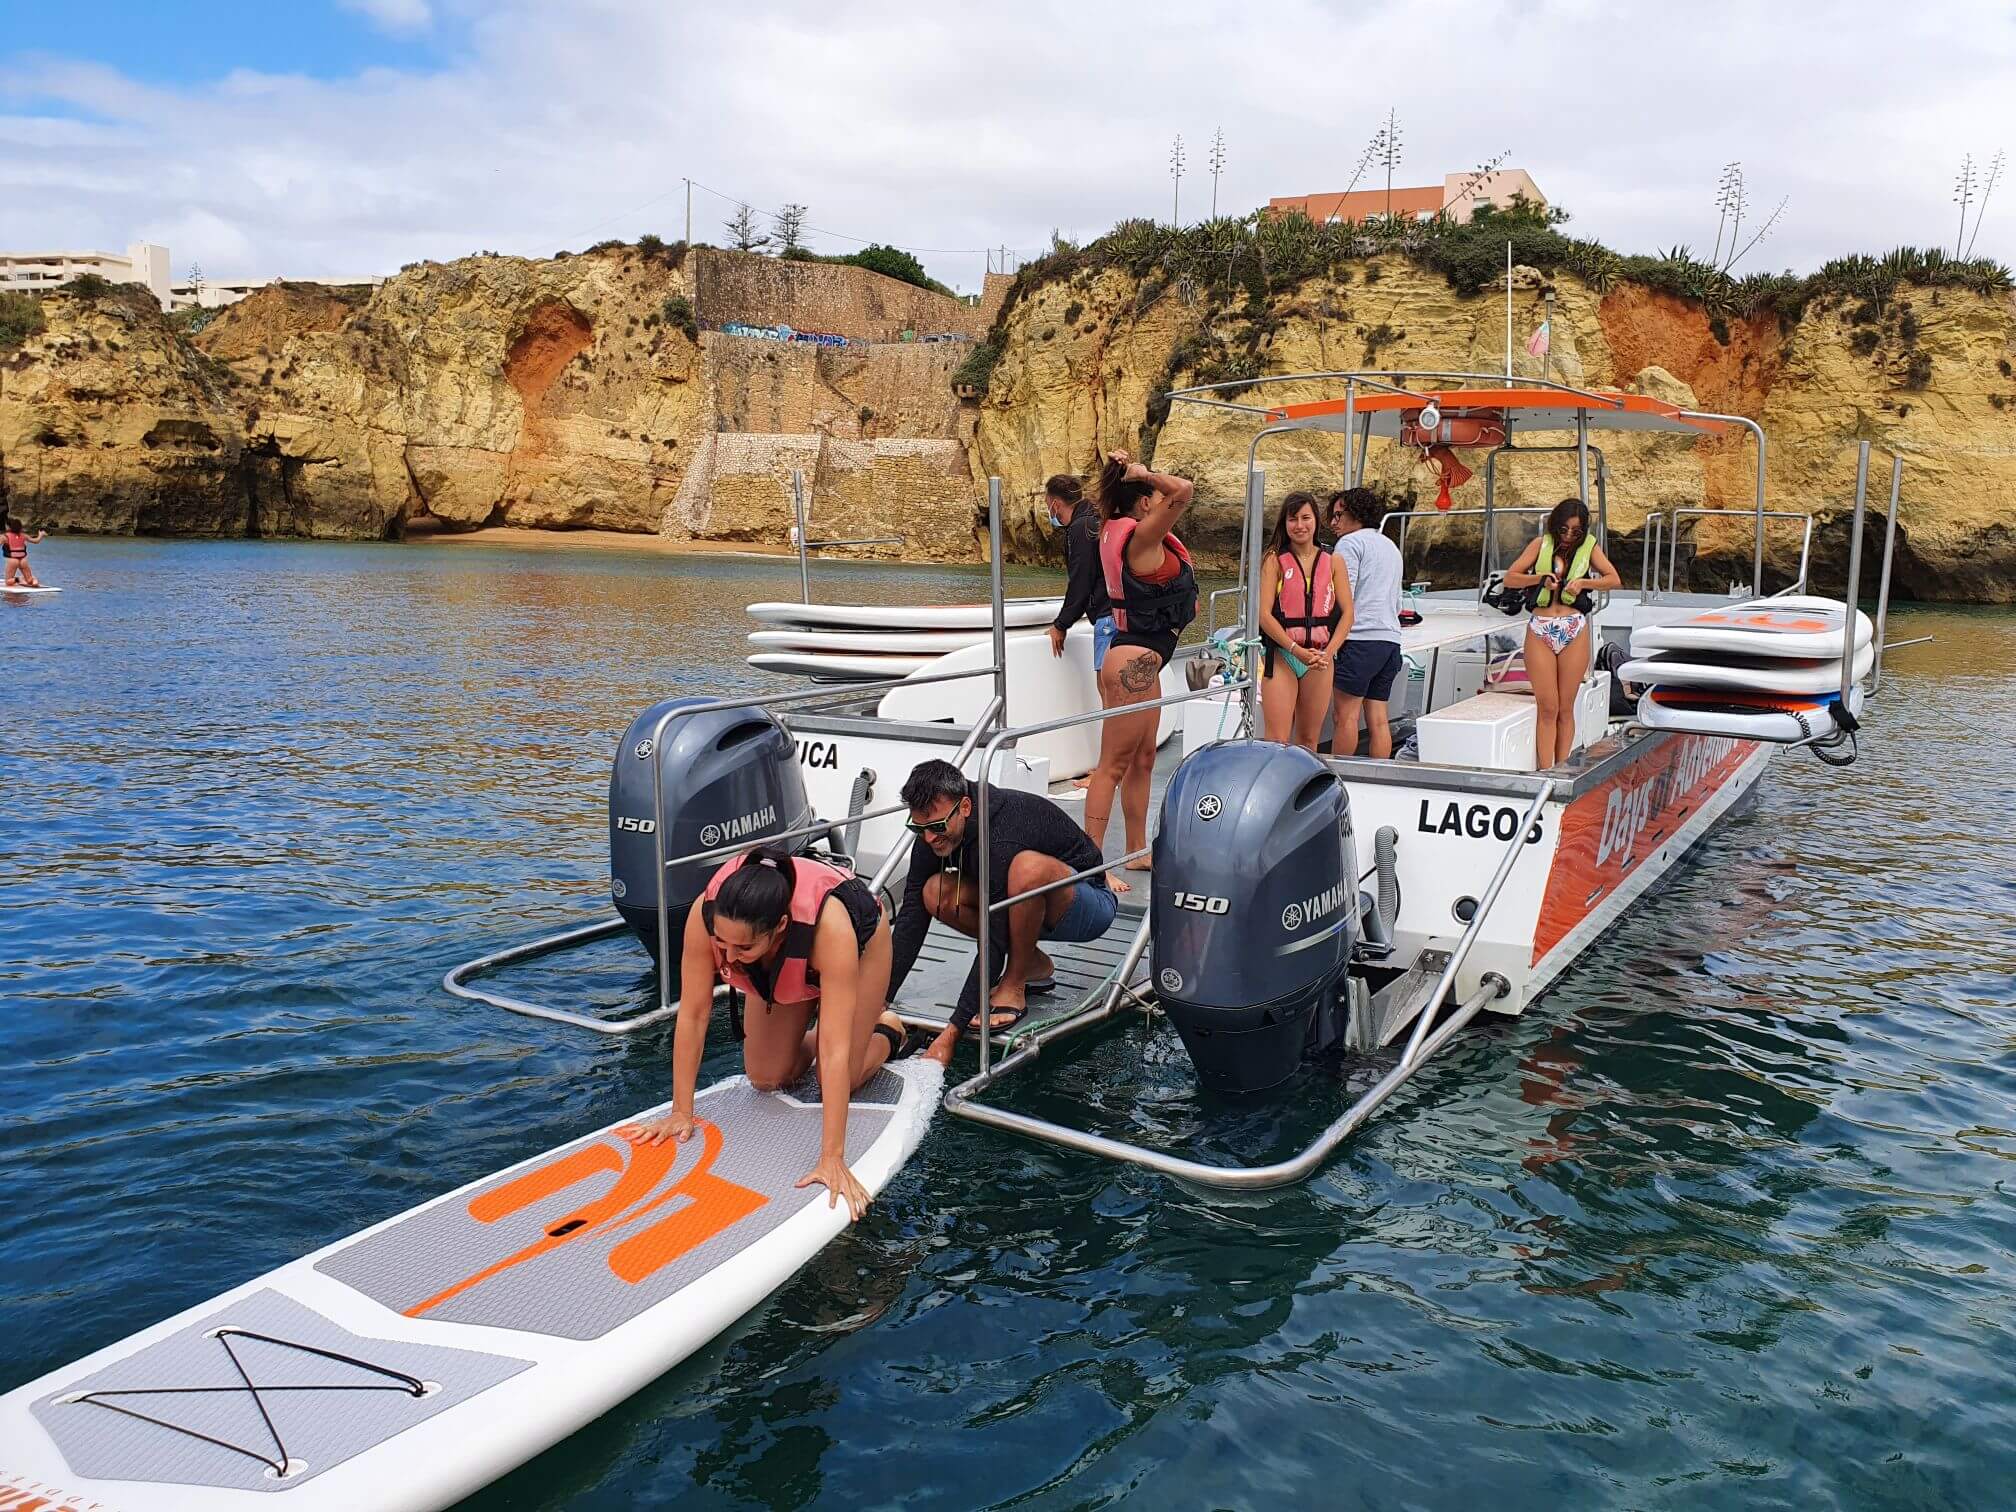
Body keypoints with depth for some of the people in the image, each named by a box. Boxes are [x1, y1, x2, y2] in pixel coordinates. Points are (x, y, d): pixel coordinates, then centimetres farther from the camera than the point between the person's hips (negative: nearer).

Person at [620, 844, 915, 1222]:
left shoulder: (829, 924, -48)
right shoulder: (706, 913, -40)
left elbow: (835, 1052, -48)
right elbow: (692, 1016, -29)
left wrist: (831, 1158, -49)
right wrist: (681, 1113, -26)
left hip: (860, 937, -3)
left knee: (834, 1088, -3)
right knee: (766, 1080, 3)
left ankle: (886, 1031, 24)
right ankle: (811, 1031, 31)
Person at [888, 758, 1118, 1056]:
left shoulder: (1001, 839, -36)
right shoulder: (935, 829, -14)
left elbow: (994, 941, -35)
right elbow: (911, 917, -13)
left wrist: (951, 1034, -35)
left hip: (1089, 906, -7)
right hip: (1026, 905, 7)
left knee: (1028, 867, -39)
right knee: (936, 893, -15)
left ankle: (1012, 986, -17)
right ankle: (1033, 966, 3)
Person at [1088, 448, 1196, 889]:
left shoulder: (1118, 533, 11)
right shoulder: (1141, 539, -16)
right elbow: (1182, 490, -30)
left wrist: (1128, 474, 15)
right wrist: (1143, 474, -14)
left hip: (1142, 664, 10)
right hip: (1135, 662, -10)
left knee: (1143, 760, 18)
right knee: (1114, 765, -7)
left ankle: (1137, 850, 28)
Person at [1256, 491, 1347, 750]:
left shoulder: (1332, 562, 7)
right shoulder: (1275, 560, -1)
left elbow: (1346, 612, 5)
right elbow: (1264, 614, -8)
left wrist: (1329, 652, -10)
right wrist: (1297, 650, -16)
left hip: (1320, 658, 3)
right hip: (1282, 655, -3)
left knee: (1308, 741, 10)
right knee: (1277, 741, -9)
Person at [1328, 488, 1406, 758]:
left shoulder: (1350, 542, -2)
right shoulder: (1390, 545, 25)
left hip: (1361, 639, -8)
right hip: (1391, 638, 8)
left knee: (1346, 715, -5)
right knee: (1379, 719, 6)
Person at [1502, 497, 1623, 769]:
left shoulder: (1589, 547, 9)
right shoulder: (1541, 544, 8)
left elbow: (1615, 580, 1)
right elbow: (1509, 578, 5)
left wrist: (1583, 582, -14)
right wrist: (1540, 578, -11)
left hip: (1574, 632, 1)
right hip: (1540, 631, 0)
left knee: (1565, 709, 5)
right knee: (1547, 708, -3)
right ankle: (1545, 773, -3)